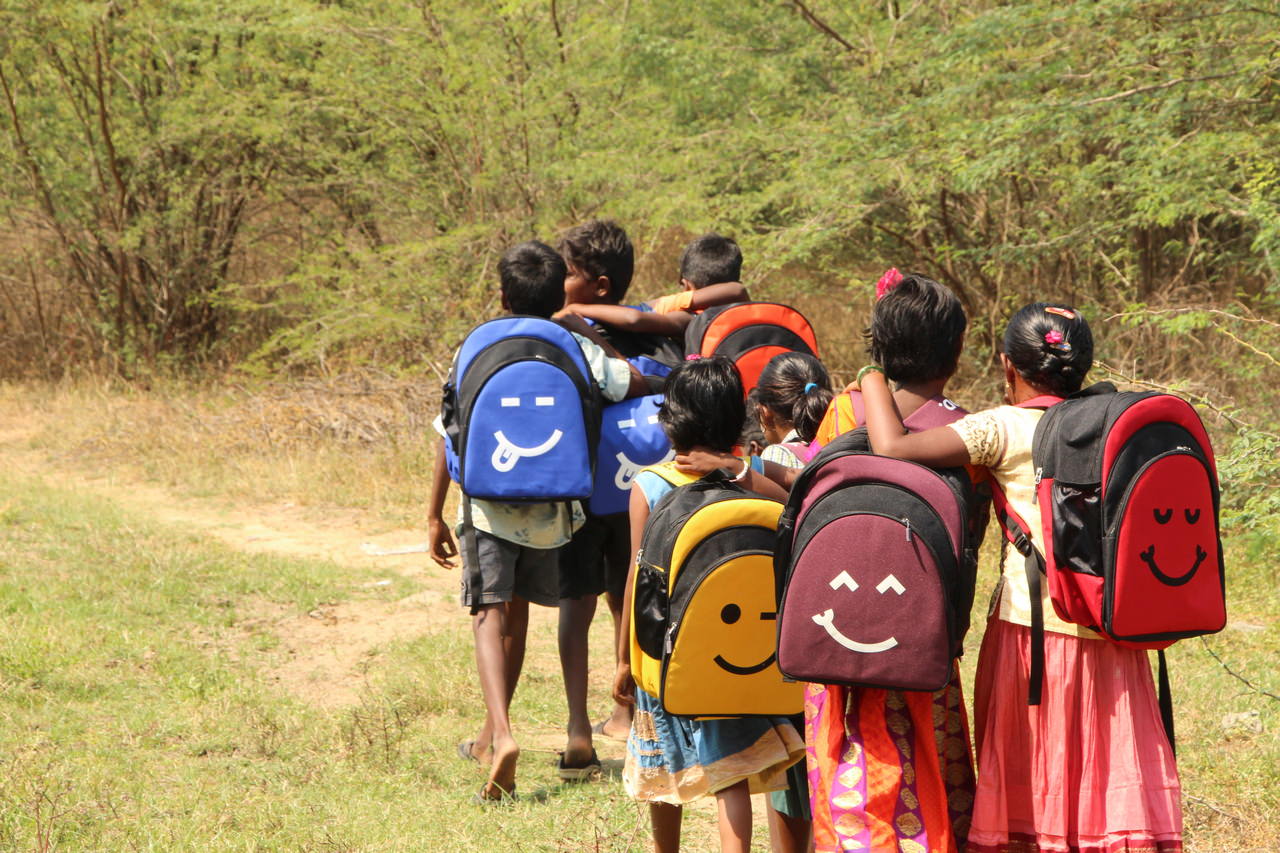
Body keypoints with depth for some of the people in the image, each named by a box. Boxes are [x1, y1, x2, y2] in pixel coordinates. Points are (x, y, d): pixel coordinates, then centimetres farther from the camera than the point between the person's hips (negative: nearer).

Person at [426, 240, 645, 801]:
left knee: (490, 612, -7)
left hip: (489, 506, -3)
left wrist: (434, 515, 5)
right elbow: (635, 384, -9)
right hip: (549, 508, 3)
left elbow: (450, 437, -2)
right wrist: (590, 334, 8)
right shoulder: (577, 349, -2)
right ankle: (491, 733, 33)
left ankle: (502, 734, -30)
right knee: (517, 611, 20)